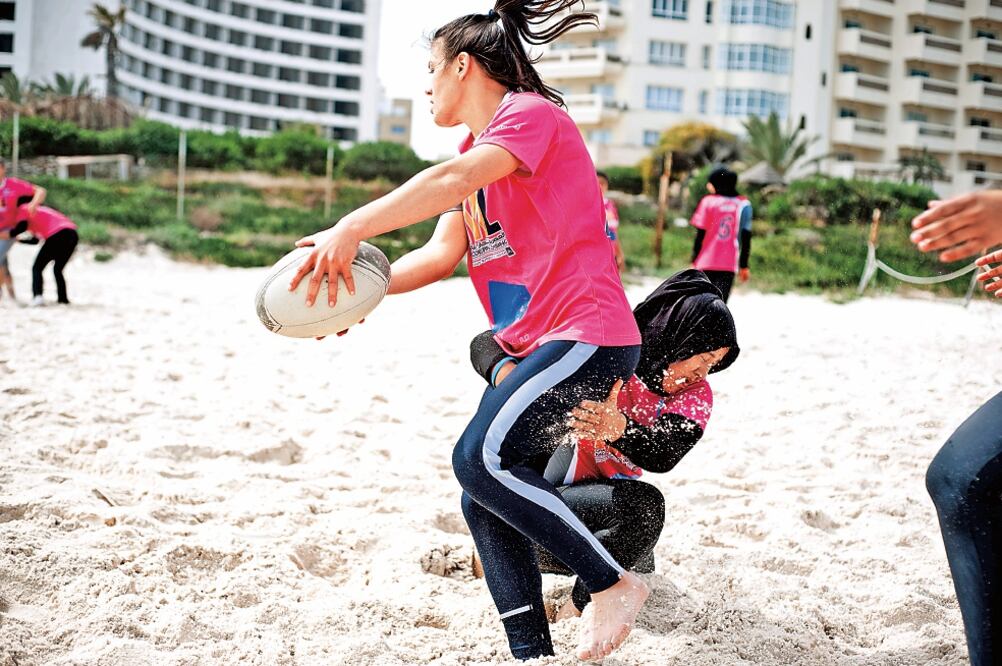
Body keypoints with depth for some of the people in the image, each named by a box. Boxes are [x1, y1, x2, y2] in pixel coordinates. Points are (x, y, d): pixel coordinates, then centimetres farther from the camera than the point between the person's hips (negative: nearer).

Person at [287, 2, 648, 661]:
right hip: (529, 347, 9)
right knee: (484, 503, 1)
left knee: (482, 459, -24)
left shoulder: (531, 112, -7)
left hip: (588, 334, -9)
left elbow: (455, 180, -27)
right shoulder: (477, 150, 21)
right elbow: (442, 253, 8)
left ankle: (613, 583, -10)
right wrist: (360, 285, -9)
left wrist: (351, 229, -35)